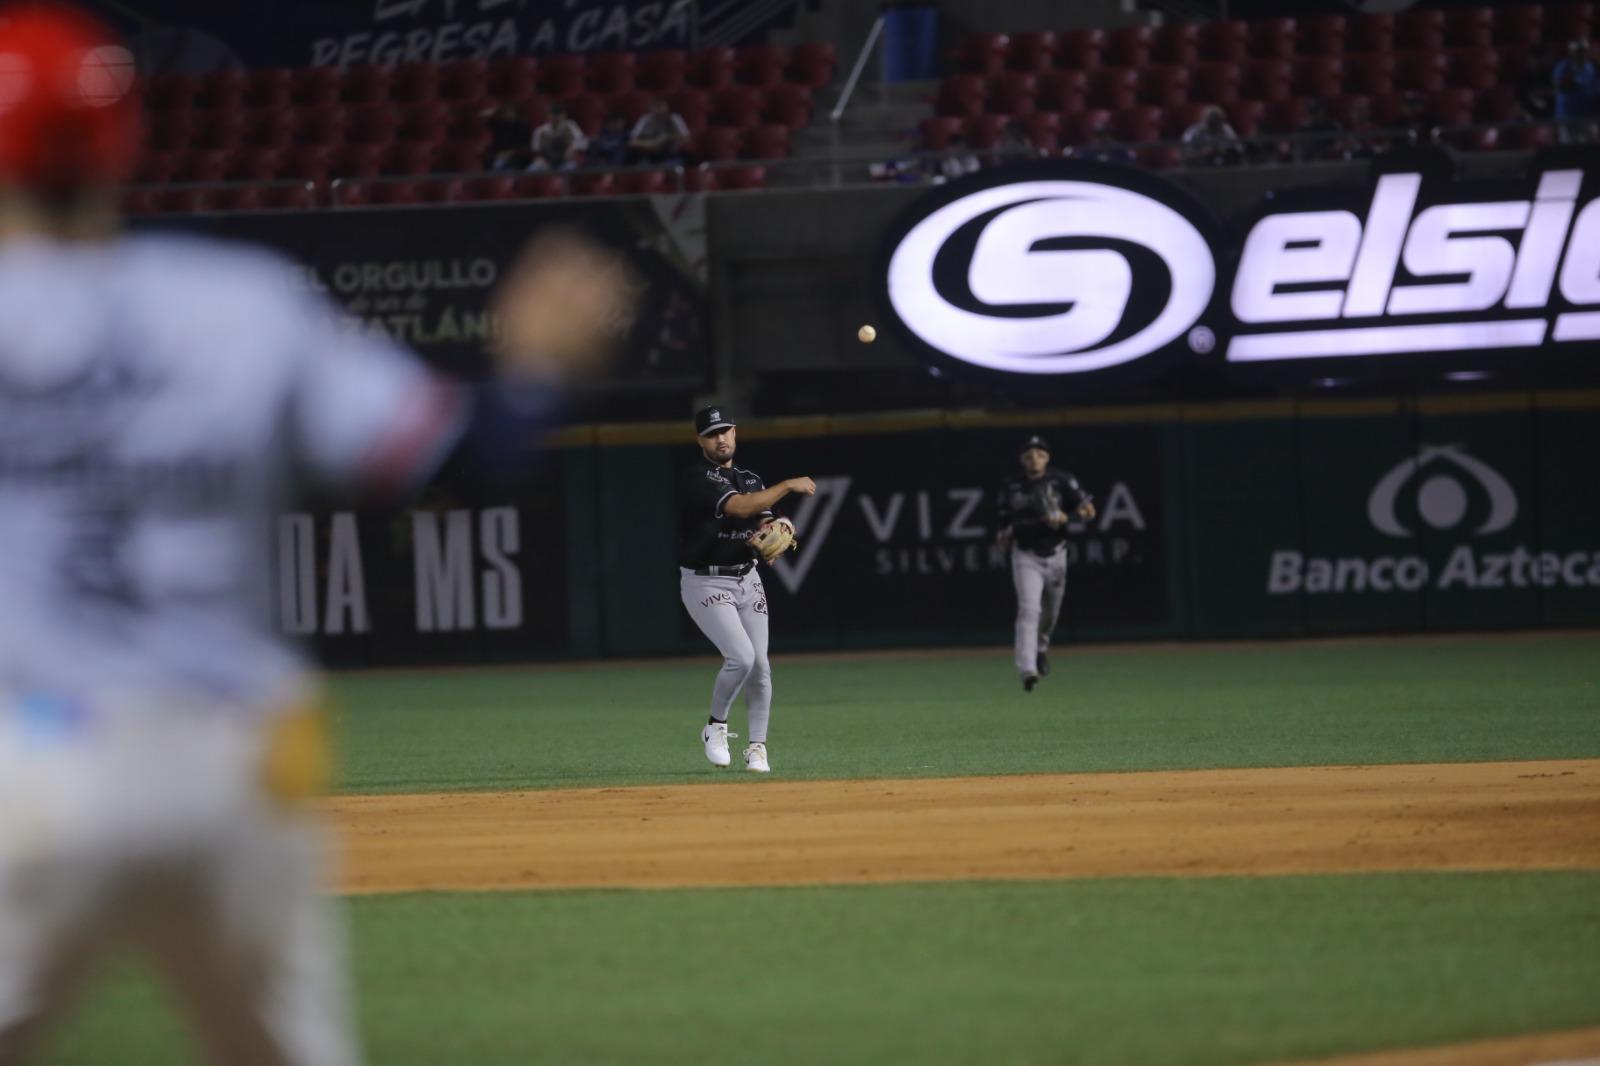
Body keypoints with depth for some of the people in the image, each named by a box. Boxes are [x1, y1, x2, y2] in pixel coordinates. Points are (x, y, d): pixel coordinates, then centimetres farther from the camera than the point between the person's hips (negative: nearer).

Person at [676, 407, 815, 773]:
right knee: (741, 656, -20)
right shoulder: (696, 478, -13)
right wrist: (788, 486, -22)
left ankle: (757, 748, 11)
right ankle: (716, 727, 3)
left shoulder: (750, 480, 12)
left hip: (747, 581, 6)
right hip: (705, 583, -6)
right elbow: (738, 507, -26)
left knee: (759, 665, -1)